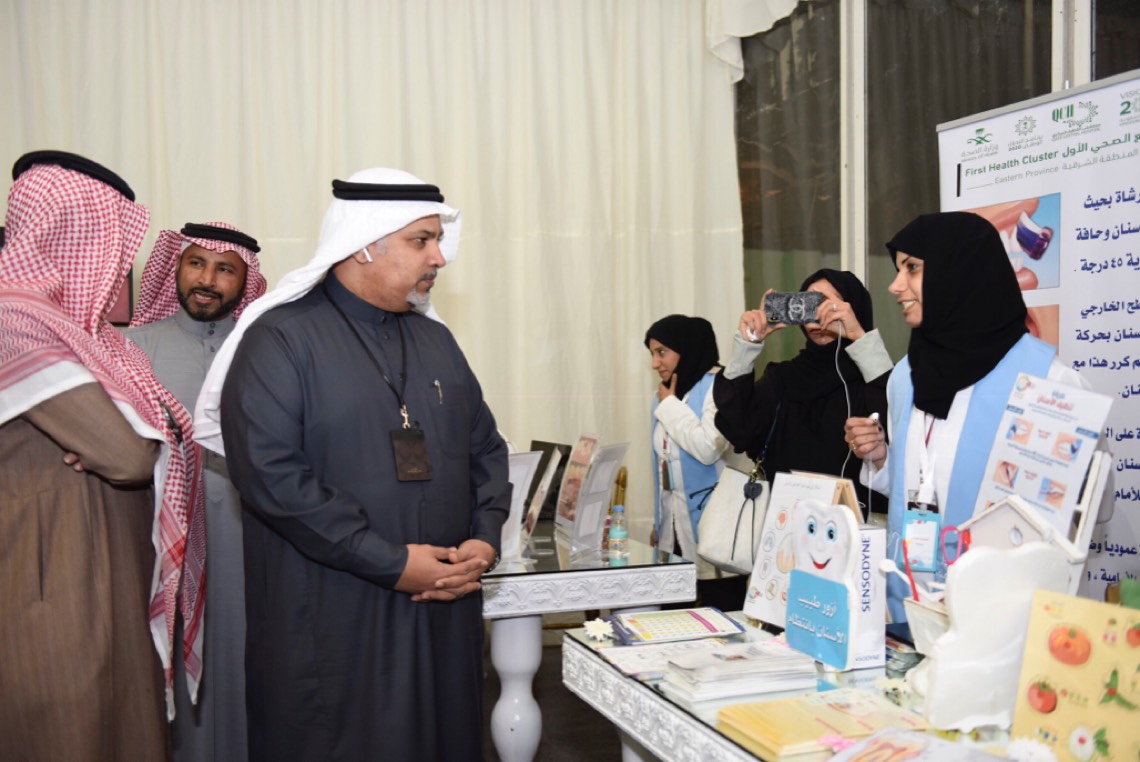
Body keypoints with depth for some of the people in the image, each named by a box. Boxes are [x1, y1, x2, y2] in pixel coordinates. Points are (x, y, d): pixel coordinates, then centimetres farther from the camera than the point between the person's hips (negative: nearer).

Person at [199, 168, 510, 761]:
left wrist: (485, 539, -2)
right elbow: (269, 473, -18)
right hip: (330, 623, -6)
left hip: (444, 612, 6)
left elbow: (486, 448, 16)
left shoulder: (436, 341, 13)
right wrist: (391, 562, -18)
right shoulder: (281, 339, -8)